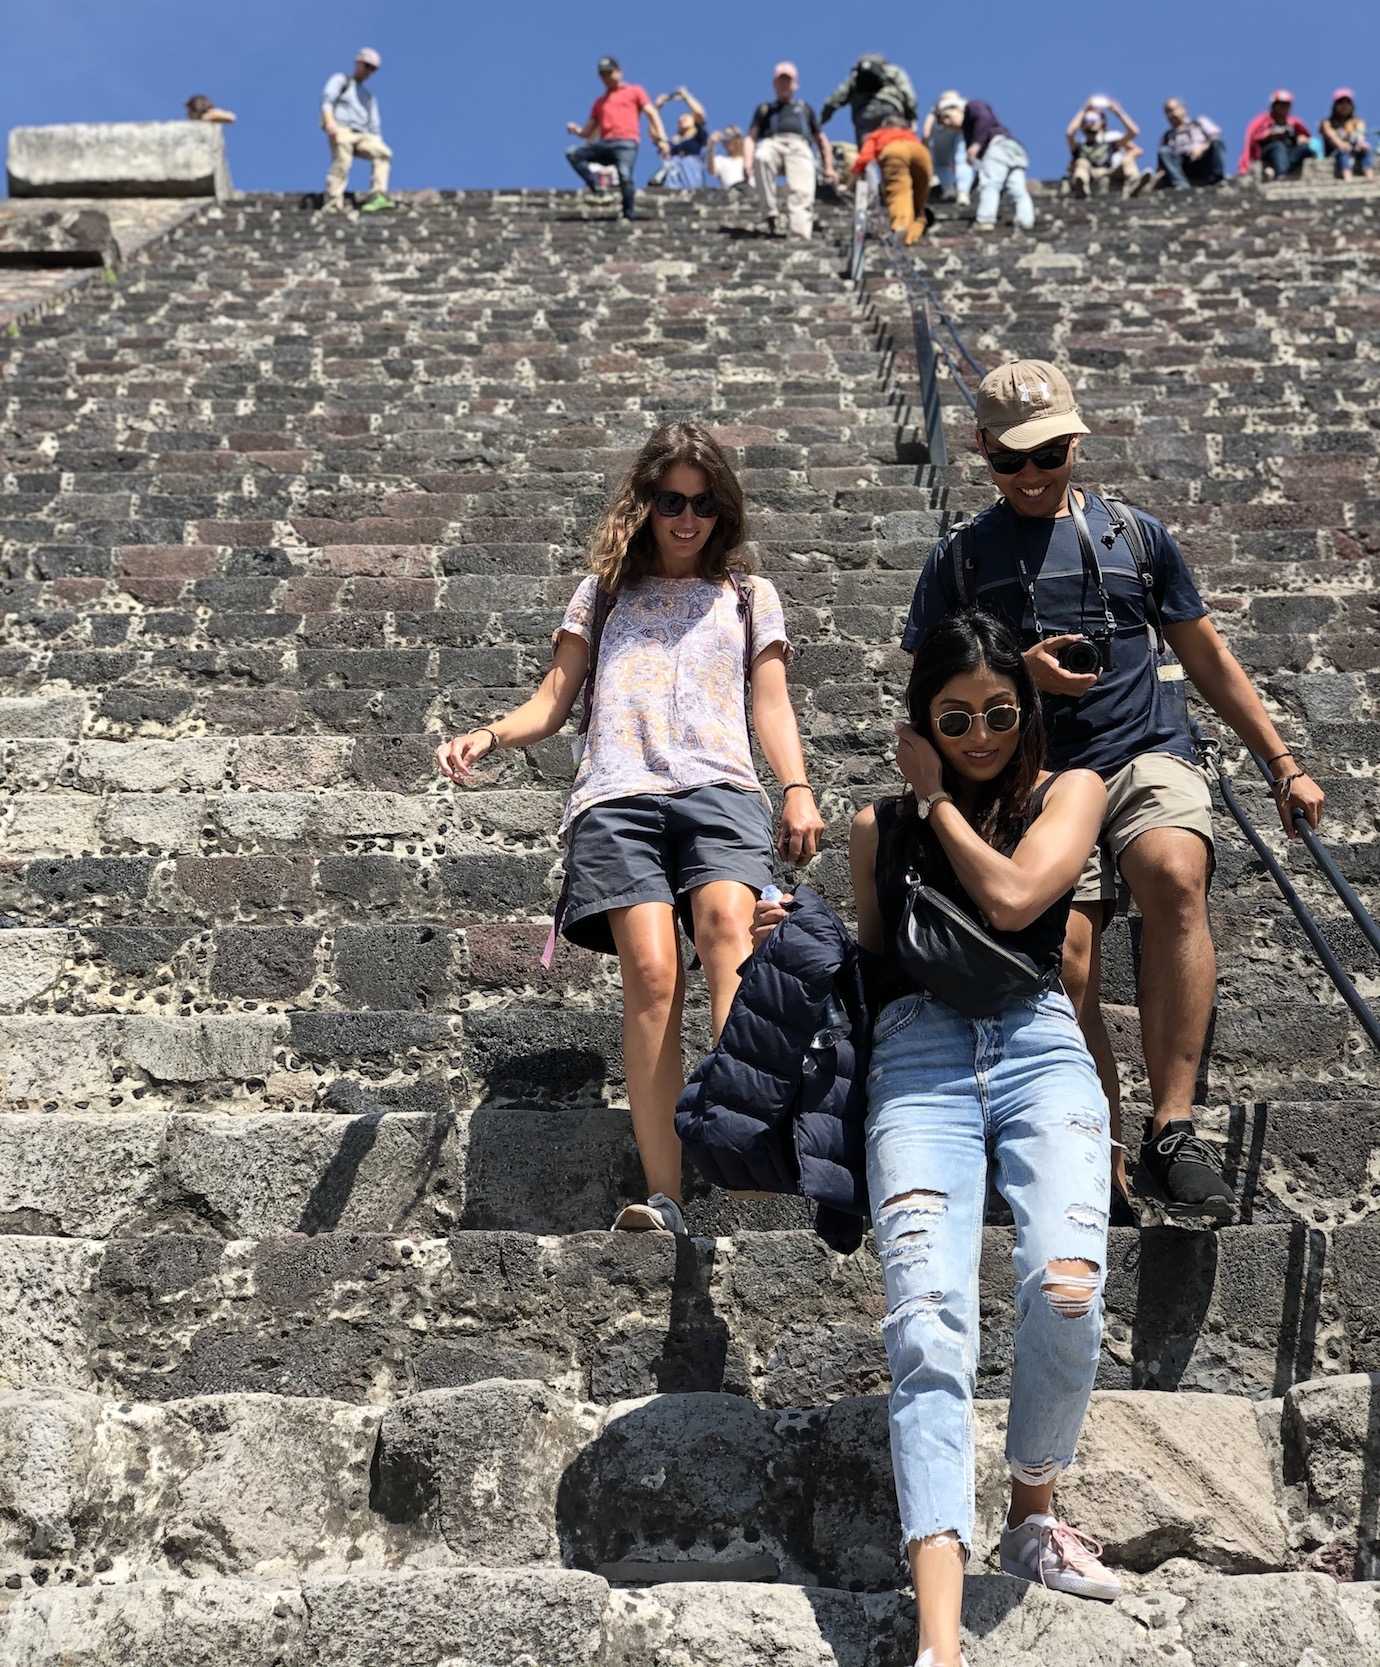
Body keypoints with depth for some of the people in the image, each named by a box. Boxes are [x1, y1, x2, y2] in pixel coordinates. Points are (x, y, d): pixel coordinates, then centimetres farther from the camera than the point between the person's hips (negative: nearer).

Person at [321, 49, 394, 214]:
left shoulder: (369, 96, 33)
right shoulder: (340, 80, 16)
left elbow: (374, 126, 26)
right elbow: (327, 99, -4)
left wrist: (378, 143, 9)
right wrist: (329, 121, -23)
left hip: (361, 135, 5)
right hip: (341, 130, -5)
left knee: (383, 153, -23)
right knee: (341, 164, -27)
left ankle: (378, 196, -34)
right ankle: (332, 205, -33)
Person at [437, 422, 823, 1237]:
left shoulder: (749, 596, 27)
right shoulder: (604, 592, 28)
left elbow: (772, 704, 18)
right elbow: (553, 702, 23)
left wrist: (798, 789, -1)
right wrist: (489, 735, 3)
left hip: (720, 786, 1)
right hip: (619, 794, 0)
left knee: (728, 923, -32)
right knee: (651, 971, -21)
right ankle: (664, 1199, -25)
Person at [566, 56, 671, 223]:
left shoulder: (634, 91, 16)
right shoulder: (599, 101, 27)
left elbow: (652, 114, 6)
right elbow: (588, 132, 25)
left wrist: (662, 139, -8)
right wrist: (576, 130, 0)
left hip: (626, 142, -5)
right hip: (604, 144, 5)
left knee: (625, 176, -27)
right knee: (572, 153, -12)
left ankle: (629, 214, -18)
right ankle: (595, 185, -14)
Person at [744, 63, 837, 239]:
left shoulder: (804, 108, 36)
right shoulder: (765, 109, 33)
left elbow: (821, 140, 34)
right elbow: (751, 137, 19)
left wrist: (829, 168, 20)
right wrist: (748, 163, -2)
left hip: (799, 146, 1)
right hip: (771, 143, 0)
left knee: (801, 193, -31)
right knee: (762, 158, -41)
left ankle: (800, 236, -50)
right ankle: (770, 216, -41)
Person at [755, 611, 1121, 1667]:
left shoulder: (1069, 790, 15)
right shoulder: (880, 827, 21)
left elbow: (1012, 897, -4)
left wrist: (939, 798, 8)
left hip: (1038, 1045, -1)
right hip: (916, 1062, 1)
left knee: (1066, 1291, -26)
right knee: (930, 1328, -21)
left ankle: (1032, 1513, 4)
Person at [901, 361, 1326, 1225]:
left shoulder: (1136, 534, 17)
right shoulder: (962, 559, 14)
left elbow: (1208, 656, 22)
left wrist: (1284, 761, 17)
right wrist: (1016, 674, -6)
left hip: (1148, 755, 0)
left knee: (1175, 875, -32)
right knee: (1067, 969, -14)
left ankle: (1172, 1129, -32)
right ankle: (1107, 1170, -3)